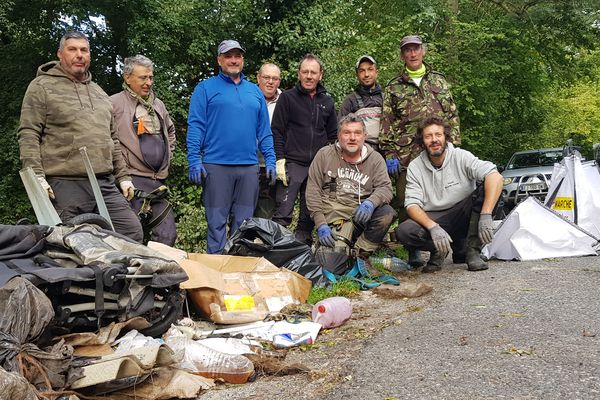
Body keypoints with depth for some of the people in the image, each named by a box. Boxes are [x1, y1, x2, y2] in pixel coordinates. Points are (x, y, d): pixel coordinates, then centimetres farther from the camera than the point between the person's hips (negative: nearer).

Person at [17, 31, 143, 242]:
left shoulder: (99, 93, 22)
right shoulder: (42, 87, 3)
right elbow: (28, 135, -5)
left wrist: (123, 176, 18)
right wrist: (36, 176, -15)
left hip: (105, 185, 6)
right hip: (65, 185, -5)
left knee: (133, 235, 1)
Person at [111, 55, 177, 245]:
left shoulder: (158, 104, 18)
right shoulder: (114, 103, -5)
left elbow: (170, 131, 34)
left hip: (158, 182, 7)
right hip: (133, 180, -7)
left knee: (168, 236, 7)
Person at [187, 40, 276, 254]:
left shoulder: (255, 91, 17)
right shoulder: (206, 88, 4)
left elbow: (264, 130, 16)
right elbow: (195, 126, -2)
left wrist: (270, 160, 6)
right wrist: (194, 161, -12)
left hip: (249, 166, 4)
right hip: (216, 166, -4)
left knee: (244, 222, 8)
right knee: (216, 222, 0)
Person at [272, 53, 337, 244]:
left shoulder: (327, 102, 15)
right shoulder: (287, 98, 3)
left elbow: (333, 135, 19)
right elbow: (277, 132, -2)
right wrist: (280, 160, -11)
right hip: (292, 163, -4)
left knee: (310, 215, 7)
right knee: (283, 213, -9)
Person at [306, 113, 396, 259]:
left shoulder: (375, 159, 8)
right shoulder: (324, 155, 6)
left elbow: (385, 187, -2)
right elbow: (313, 190, 1)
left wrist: (370, 202, -26)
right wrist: (321, 224, -10)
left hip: (361, 213, 2)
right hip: (332, 213, -2)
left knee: (387, 213, -28)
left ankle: (360, 254, -10)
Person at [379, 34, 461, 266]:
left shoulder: (438, 80, 18)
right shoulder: (393, 88, 12)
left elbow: (452, 115, 15)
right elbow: (386, 124, 7)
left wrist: (454, 146, 6)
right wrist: (389, 154, -3)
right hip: (406, 154, -1)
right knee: (407, 202, -4)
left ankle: (457, 245, 8)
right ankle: (413, 250, 3)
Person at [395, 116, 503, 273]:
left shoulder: (461, 157, -9)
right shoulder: (415, 167, -3)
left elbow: (495, 177, -23)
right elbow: (412, 205, -12)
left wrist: (486, 216, -37)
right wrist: (433, 227, -32)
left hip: (462, 217, 0)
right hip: (432, 219, 1)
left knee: (484, 188, -28)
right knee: (403, 231, -30)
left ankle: (472, 251, -17)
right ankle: (438, 251, 2)